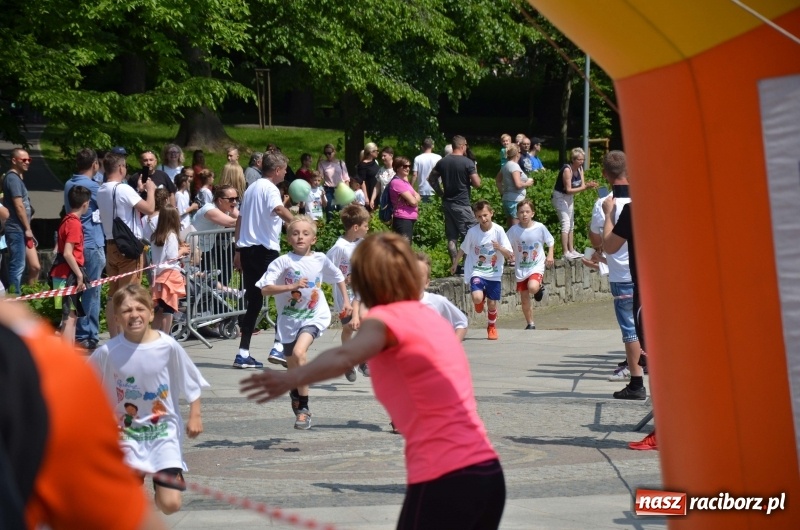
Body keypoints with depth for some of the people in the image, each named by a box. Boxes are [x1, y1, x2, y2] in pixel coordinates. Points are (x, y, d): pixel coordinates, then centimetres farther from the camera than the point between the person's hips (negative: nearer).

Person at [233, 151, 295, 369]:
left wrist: (238, 250, 26)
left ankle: (243, 353, 6)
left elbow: (240, 220, 23)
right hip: (265, 249, -8)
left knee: (253, 300, 10)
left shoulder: (251, 188, 20)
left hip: (247, 249, 8)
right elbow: (279, 209, -29)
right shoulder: (269, 188, -7)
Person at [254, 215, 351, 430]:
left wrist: (346, 300, 17)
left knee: (299, 352, -27)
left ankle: (303, 408, -19)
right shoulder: (283, 262, -11)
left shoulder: (320, 260, -2)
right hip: (289, 319, 1)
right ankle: (297, 400, 43)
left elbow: (338, 277, 19)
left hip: (315, 316, -1)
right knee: (293, 370, 13)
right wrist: (292, 286, -27)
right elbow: (265, 289, -19)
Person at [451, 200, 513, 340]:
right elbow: (463, 249, 9)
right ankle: (481, 300, 16)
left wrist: (500, 248, -30)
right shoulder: (472, 232, -9)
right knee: (477, 298, -24)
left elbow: (510, 255, -11)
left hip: (494, 274, 1)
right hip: (477, 272, 0)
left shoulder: (498, 230, -12)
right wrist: (455, 264, 19)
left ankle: (492, 326, 35)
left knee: (492, 303, 5)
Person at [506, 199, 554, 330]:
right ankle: (530, 324, 26)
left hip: (537, 266, -2)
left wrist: (550, 255, -9)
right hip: (521, 268, 2)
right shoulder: (514, 230, -7)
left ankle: (540, 286, 5)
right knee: (525, 299, 7)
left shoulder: (540, 228, -9)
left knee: (532, 287, -31)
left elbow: (550, 241, 4)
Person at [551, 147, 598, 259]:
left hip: (570, 198, 9)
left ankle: (571, 250, 17)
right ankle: (565, 252, -16)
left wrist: (589, 185, -25)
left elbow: (582, 185, -3)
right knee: (566, 223, -15)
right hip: (560, 197, -9)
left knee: (571, 224, 11)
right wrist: (585, 187, -33)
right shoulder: (567, 170, -25)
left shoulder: (580, 169, -1)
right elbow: (568, 190, -27)